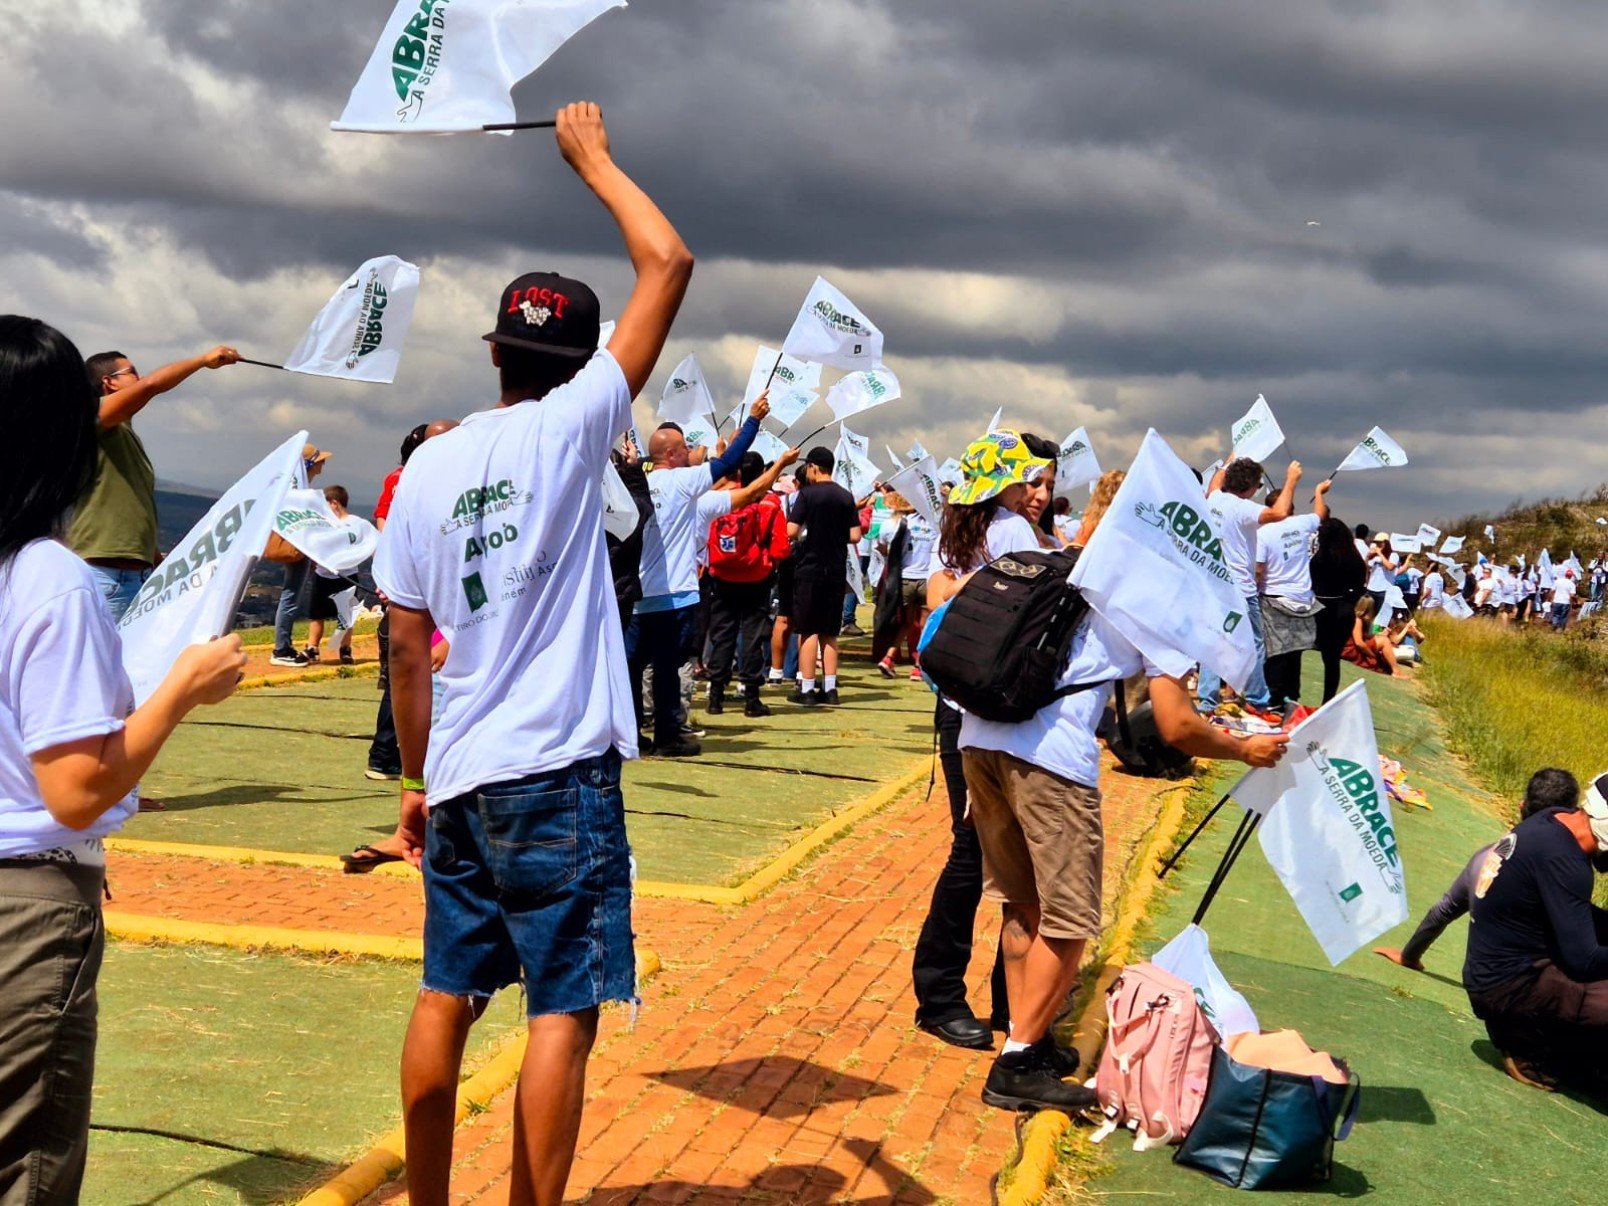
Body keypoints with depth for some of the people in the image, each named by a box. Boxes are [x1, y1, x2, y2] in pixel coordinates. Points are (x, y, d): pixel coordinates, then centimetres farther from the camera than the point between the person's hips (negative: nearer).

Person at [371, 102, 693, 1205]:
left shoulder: (431, 465, 7)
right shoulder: (568, 428, -6)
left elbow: (406, 643, 10)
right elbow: (669, 263, -5)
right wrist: (594, 157, 8)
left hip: (459, 775, 6)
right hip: (558, 772, -6)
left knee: (447, 998, 15)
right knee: (565, 1010, 0)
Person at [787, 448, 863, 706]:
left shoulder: (807, 495, -10)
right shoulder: (846, 497, 5)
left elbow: (791, 531, -17)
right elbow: (855, 536, 3)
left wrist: (800, 536, 6)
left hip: (809, 568, -5)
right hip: (837, 569, 5)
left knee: (808, 630, 0)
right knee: (830, 632, 12)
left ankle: (806, 689, -1)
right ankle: (830, 687, 12)